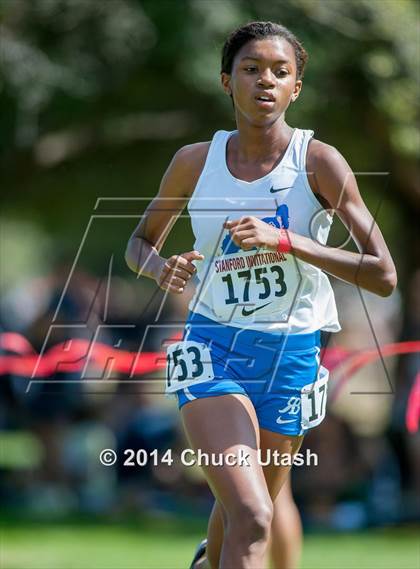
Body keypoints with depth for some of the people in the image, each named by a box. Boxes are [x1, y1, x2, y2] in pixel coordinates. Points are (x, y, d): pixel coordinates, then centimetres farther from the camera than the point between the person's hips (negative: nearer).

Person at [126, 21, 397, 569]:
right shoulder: (196, 162, -2)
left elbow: (383, 276, -14)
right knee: (252, 519, -22)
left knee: (247, 509, 20)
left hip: (292, 354, 1)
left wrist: (285, 241, -24)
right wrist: (161, 268, -10)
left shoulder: (319, 163, -9)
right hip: (212, 347, -1)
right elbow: (140, 243, 15)